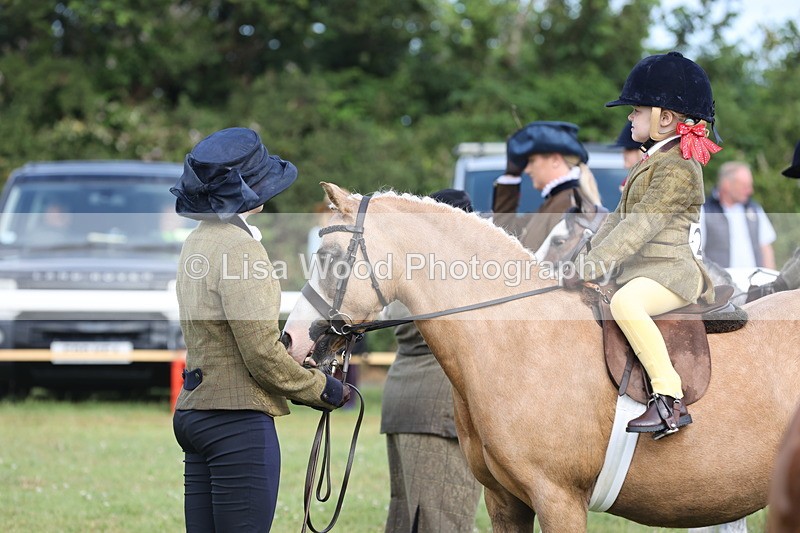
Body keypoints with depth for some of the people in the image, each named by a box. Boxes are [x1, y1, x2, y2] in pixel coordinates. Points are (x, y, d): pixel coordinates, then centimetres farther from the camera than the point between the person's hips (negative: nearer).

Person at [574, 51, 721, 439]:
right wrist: (587, 258, 6)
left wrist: (592, 267, -26)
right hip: (638, 269, 11)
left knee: (625, 303, -38)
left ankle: (670, 398, -38)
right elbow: (619, 218, 18)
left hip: (671, 270, -11)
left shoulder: (678, 168, -15)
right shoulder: (650, 160, 17)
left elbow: (641, 225, -23)